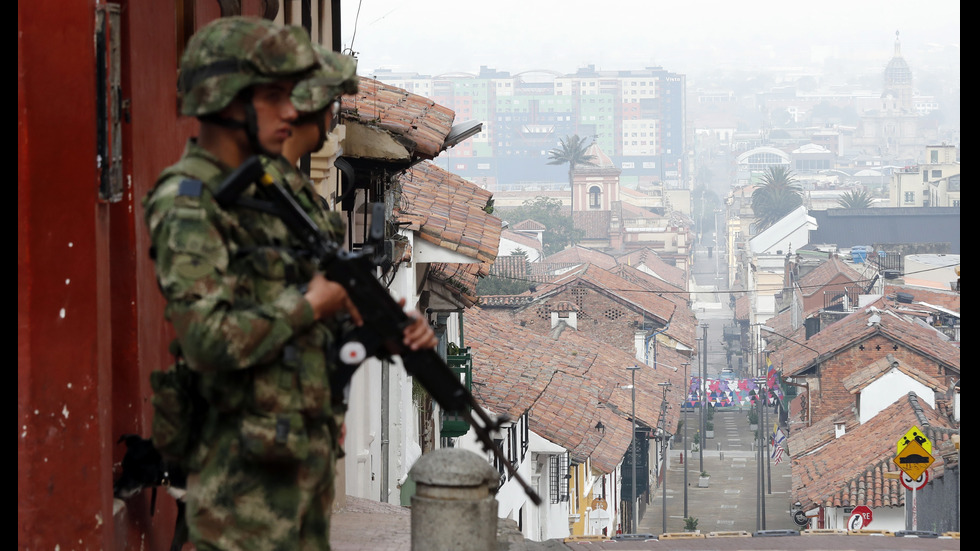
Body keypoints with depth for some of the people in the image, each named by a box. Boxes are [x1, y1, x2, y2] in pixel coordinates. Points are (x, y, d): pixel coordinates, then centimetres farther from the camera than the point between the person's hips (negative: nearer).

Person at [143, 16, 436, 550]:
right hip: (246, 469, -9)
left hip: (306, 451, 9)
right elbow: (209, 341, -26)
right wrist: (309, 306, -16)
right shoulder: (186, 205, -15)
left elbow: (333, 311, 19)